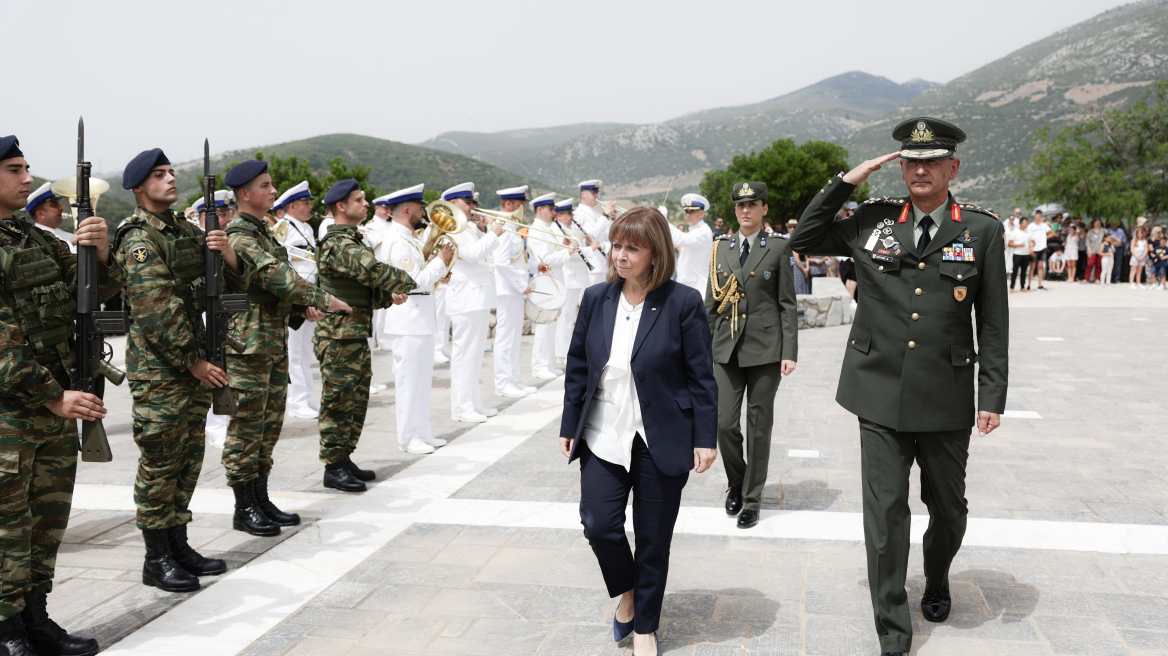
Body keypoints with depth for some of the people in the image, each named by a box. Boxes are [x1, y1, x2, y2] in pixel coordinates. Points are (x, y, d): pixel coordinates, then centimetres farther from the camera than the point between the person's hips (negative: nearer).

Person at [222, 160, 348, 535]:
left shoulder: (264, 232, 17)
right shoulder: (239, 237, -14)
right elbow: (278, 277, -25)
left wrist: (303, 308, 2)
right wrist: (324, 300, -22)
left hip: (275, 342, 10)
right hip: (249, 343, -10)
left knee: (269, 424, 13)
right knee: (247, 426, -2)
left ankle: (261, 500, 23)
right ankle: (244, 509, 8)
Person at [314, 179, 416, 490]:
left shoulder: (353, 241, 18)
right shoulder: (338, 244, -16)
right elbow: (375, 270, -29)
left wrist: (388, 296, 1)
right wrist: (409, 283, -13)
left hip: (357, 335, 10)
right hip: (339, 336, -10)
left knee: (356, 402, 15)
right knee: (338, 402, -3)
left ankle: (344, 459, 24)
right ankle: (333, 467, 5)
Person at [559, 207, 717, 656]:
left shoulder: (683, 303, -9)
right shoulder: (596, 299, 2)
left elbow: (701, 376, -6)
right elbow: (577, 366, 9)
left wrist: (705, 438, -8)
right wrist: (570, 426, 9)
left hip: (661, 441, -3)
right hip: (604, 435, 3)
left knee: (653, 539, 8)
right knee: (599, 525, -5)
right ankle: (626, 592, 28)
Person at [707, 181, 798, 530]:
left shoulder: (778, 247, 1)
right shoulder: (720, 247, 9)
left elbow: (787, 303, -1)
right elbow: (711, 302, 13)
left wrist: (789, 352, -7)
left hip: (765, 348, -2)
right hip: (727, 348, 2)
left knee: (759, 427, 4)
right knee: (725, 424, -2)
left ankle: (752, 499, 17)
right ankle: (735, 482, 25)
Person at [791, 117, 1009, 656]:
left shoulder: (982, 231, 0)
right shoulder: (873, 221, 3)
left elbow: (993, 323, 2)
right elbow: (803, 241, 9)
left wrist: (994, 396, -2)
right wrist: (845, 181, 0)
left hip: (947, 403, 0)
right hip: (881, 395, 0)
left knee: (948, 508, 16)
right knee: (885, 514, 1)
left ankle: (937, 581, 48)